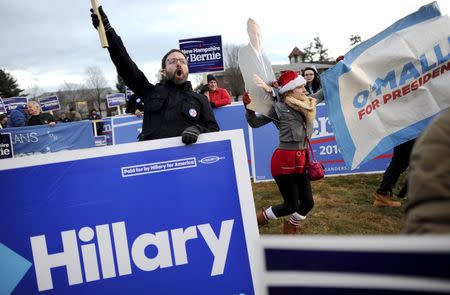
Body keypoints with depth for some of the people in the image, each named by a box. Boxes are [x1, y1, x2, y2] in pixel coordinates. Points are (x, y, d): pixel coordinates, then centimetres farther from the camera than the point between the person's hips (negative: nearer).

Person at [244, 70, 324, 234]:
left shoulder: (308, 104, 8)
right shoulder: (279, 108, -11)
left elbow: (323, 93, 27)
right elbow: (254, 123, -7)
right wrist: (249, 107, -24)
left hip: (301, 160, 7)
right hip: (284, 161, -7)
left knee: (307, 203, 11)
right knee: (291, 206, 0)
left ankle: (288, 234, 35)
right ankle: (253, 221, 23)